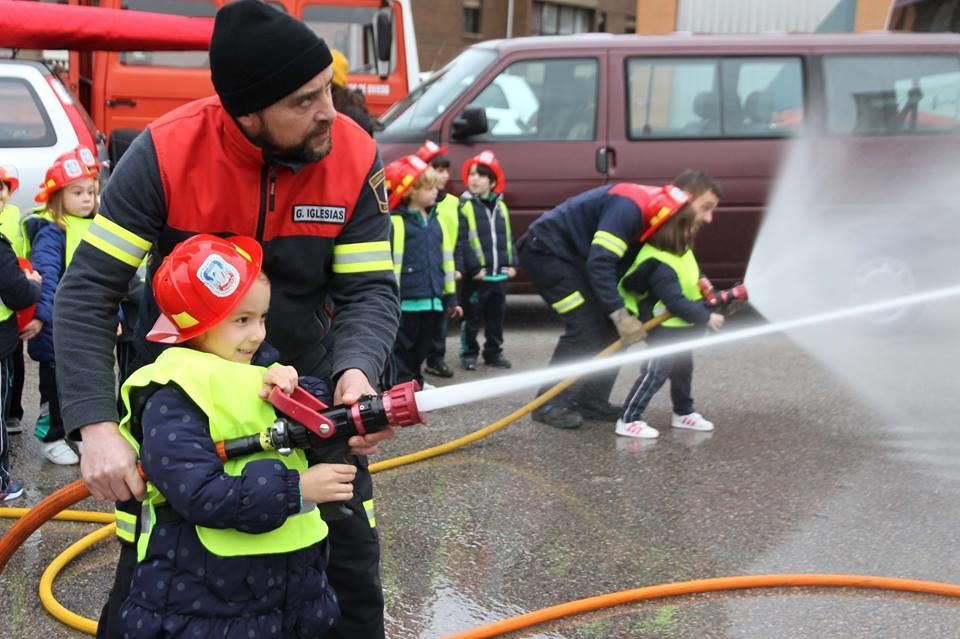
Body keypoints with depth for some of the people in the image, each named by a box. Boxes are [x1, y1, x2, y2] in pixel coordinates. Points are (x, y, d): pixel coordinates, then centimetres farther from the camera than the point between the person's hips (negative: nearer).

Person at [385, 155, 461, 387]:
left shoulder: (434, 219, 13)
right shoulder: (396, 221, -11)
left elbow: (446, 259, 18)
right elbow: (389, 264, -13)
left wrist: (450, 296, 18)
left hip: (432, 302, 7)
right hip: (405, 304, -7)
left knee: (419, 353, 17)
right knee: (402, 355, 2)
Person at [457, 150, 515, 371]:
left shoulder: (500, 206, 12)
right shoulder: (464, 206, -8)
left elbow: (508, 239, 14)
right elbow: (462, 241, -14)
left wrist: (512, 264, 5)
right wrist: (474, 267, -18)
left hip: (500, 274, 6)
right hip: (476, 276, -6)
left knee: (497, 316, 15)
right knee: (472, 317, 2)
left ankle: (494, 352, 26)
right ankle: (469, 354, 13)